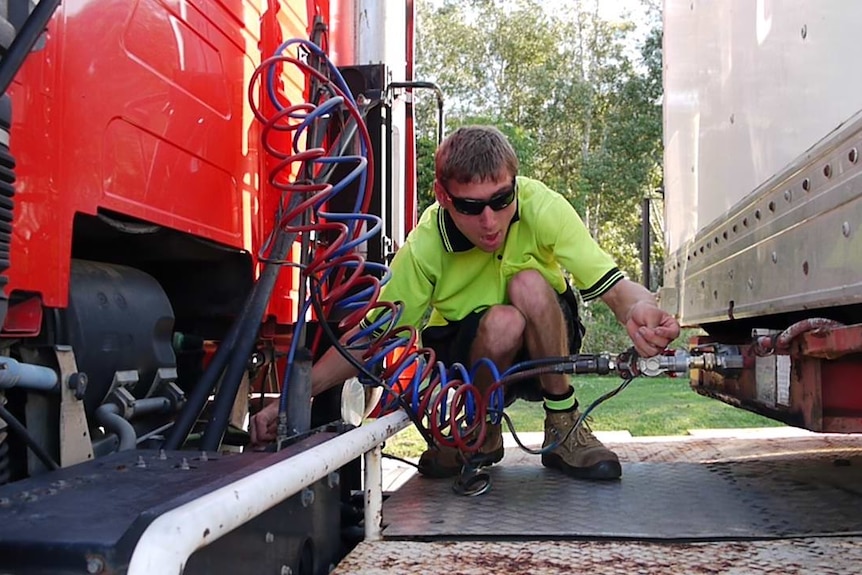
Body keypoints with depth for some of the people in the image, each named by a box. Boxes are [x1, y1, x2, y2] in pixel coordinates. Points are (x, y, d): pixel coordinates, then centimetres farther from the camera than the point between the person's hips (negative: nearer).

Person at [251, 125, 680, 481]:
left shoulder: (541, 208, -25)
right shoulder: (426, 246, -23)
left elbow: (613, 285, -29)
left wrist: (639, 310, -54)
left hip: (547, 345, 1)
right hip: (474, 355, 0)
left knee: (529, 285, -31)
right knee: (500, 322, -35)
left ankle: (563, 425, -14)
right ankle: (481, 435, -6)